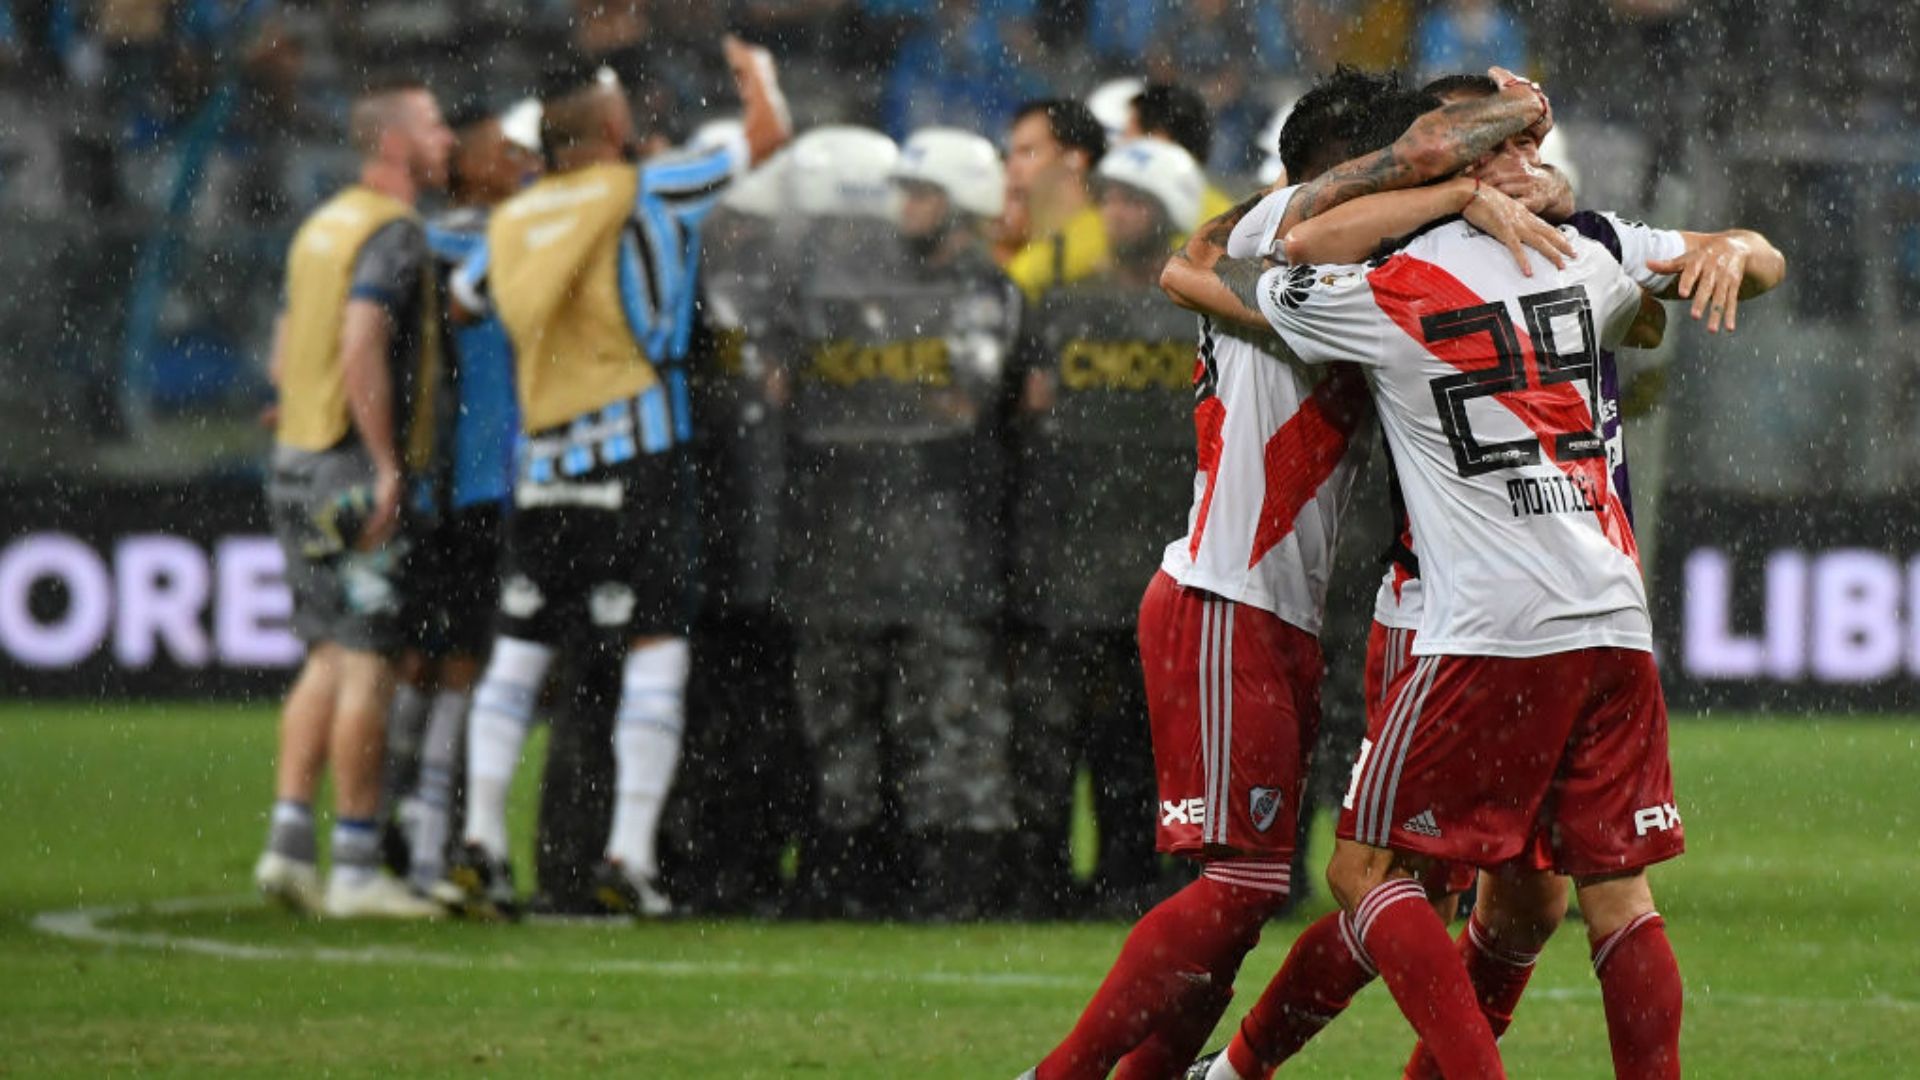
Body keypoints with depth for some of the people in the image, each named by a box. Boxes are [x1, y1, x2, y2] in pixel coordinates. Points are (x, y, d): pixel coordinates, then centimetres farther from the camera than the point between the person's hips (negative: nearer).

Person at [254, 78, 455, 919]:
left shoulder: (324, 225, 16)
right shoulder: (392, 232, -12)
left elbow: (286, 352, 20)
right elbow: (361, 347, -24)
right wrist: (387, 465, -22)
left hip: (298, 462, 9)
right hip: (353, 467, -9)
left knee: (330, 658, 12)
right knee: (366, 662, -6)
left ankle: (289, 841, 7)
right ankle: (356, 867, -5)